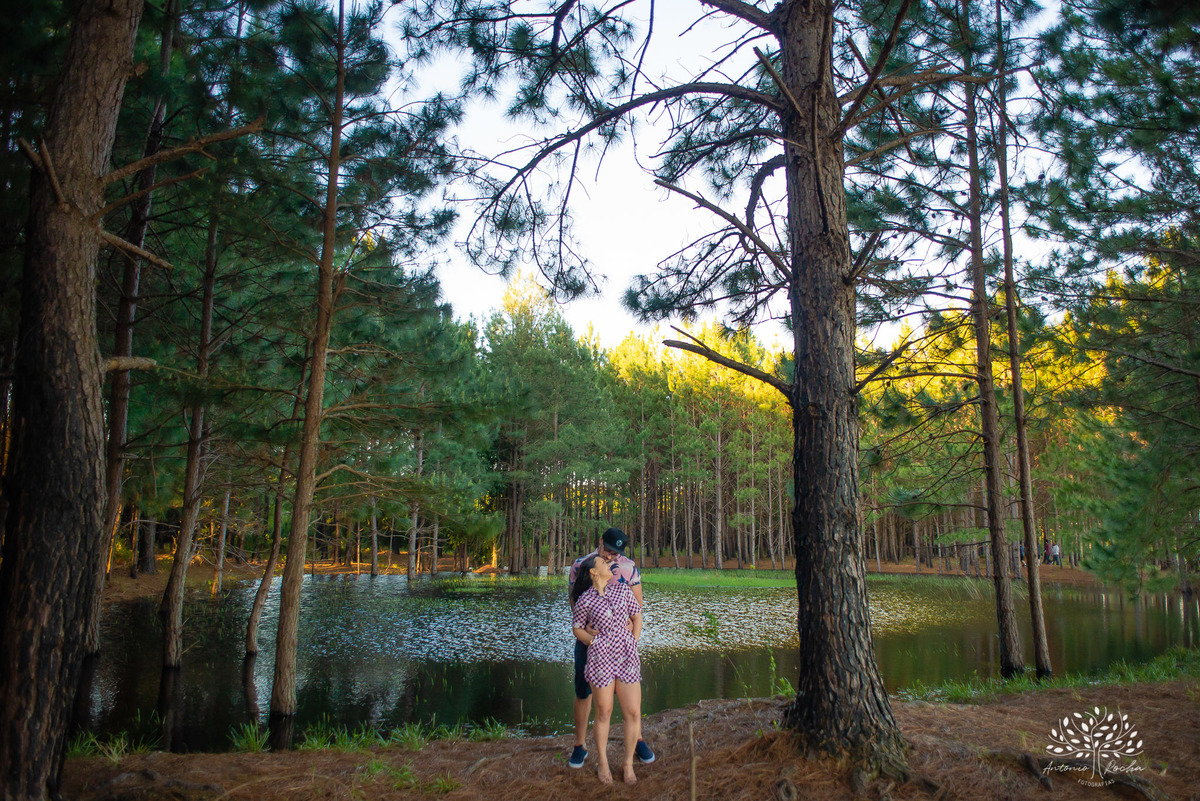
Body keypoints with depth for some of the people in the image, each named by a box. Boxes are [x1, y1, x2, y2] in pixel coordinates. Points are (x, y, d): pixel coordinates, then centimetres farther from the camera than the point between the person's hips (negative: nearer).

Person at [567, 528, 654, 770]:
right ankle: (580, 745, 18)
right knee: (583, 690, 5)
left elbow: (637, 601, 1)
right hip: (589, 636, 0)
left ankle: (637, 739, 21)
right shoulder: (580, 566, -6)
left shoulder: (628, 567, -4)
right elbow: (574, 602, -4)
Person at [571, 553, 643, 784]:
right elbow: (577, 629, 8)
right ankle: (603, 763, 27)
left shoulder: (622, 589, 6)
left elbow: (637, 616, 14)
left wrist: (633, 643, 6)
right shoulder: (585, 600, -3)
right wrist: (595, 642, -5)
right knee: (604, 712, 7)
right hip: (600, 658, -3)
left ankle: (628, 763, 21)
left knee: (633, 713, 2)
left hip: (627, 657, 3)